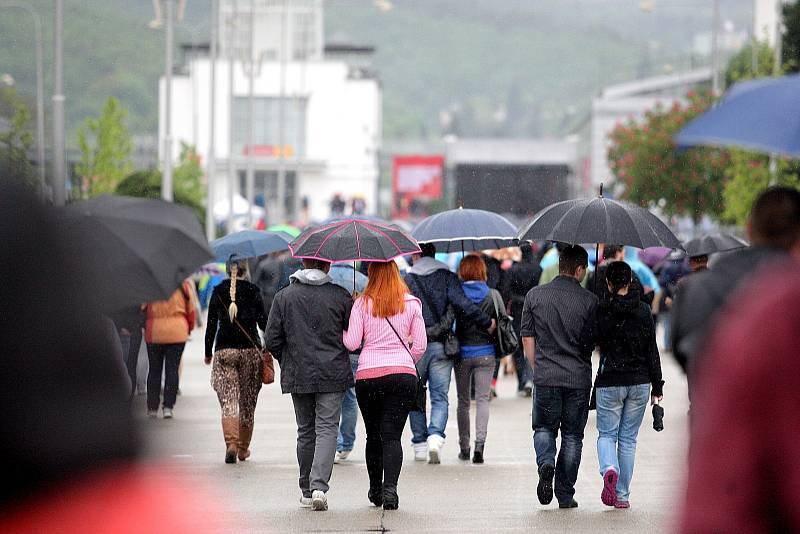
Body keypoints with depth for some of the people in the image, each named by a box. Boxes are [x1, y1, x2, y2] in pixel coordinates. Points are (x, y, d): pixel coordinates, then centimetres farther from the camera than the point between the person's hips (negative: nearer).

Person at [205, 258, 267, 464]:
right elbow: (263, 321, -3)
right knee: (247, 402, 12)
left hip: (224, 350, 0)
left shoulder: (218, 291, 2)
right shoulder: (252, 290, -2)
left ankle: (231, 443, -24)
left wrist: (208, 352, 13)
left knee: (228, 401, -4)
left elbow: (211, 324, 3)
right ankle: (244, 448, 20)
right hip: (250, 350, 0)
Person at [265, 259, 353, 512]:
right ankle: (319, 486, -19)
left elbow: (272, 340, -1)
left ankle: (307, 490, 19)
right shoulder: (341, 296, -5)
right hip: (332, 375, -2)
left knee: (305, 431, 14)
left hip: (298, 376, 2)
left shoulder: (284, 296, 0)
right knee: (327, 429, -2)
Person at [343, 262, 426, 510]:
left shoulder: (362, 304, 1)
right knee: (392, 435, -3)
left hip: (368, 375, 0)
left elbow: (352, 343, -2)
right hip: (403, 374, 0)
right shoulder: (411, 304, 5)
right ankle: (390, 487, -20)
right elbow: (420, 345, 5)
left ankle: (375, 489, 21)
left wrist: (341, 332, 18)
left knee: (373, 434, 12)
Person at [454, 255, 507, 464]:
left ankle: (464, 448, 16)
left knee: (463, 401, 12)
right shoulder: (493, 295, -4)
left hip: (462, 353, 0)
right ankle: (480, 443, -15)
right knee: (483, 399, 3)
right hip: (486, 353, 0)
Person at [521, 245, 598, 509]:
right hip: (579, 378, -1)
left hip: (545, 377, 1)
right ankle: (565, 495, 10)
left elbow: (527, 338, 4)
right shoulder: (589, 300, -5)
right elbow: (595, 342, 0)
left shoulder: (535, 295, 1)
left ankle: (546, 462, -13)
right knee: (572, 435, 10)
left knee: (544, 428, 18)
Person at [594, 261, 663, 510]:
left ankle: (609, 470, -21)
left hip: (609, 382, -2)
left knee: (606, 434, 10)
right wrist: (657, 385, 6)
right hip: (639, 382, 2)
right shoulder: (643, 310, -1)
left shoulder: (600, 311, -7)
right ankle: (622, 495, 11)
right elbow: (652, 350, 1)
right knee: (628, 438, 11)